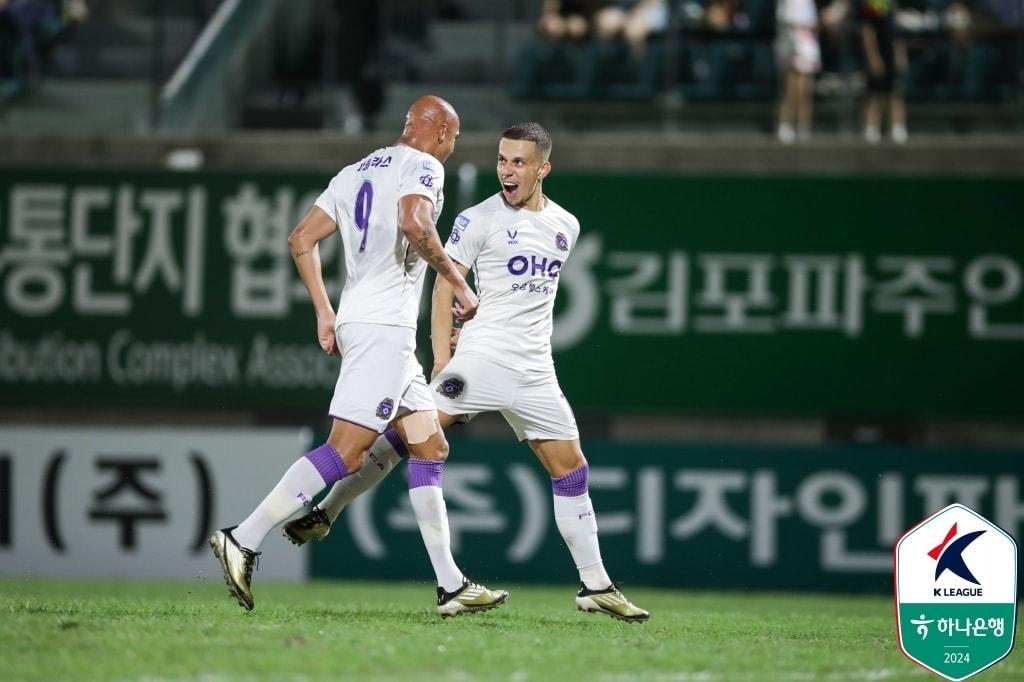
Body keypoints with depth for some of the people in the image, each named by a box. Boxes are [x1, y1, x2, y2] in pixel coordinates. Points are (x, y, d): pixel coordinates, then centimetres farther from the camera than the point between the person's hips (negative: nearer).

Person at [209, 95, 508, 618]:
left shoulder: (356, 172, 20)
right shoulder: (422, 167, -4)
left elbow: (301, 240, 18)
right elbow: (414, 225, -25)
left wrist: (324, 312, 21)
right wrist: (458, 283, -15)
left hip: (355, 320, 10)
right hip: (385, 326, -10)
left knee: (430, 448, 11)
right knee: (346, 452, -13)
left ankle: (451, 585, 10)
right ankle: (243, 540, -17)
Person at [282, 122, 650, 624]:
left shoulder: (565, 227, 12)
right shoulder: (478, 220, -2)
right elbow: (445, 287, -4)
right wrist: (442, 360, -14)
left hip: (535, 371, 4)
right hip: (481, 358, -4)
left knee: (571, 469, 4)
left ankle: (595, 587, 12)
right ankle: (324, 514, -10)